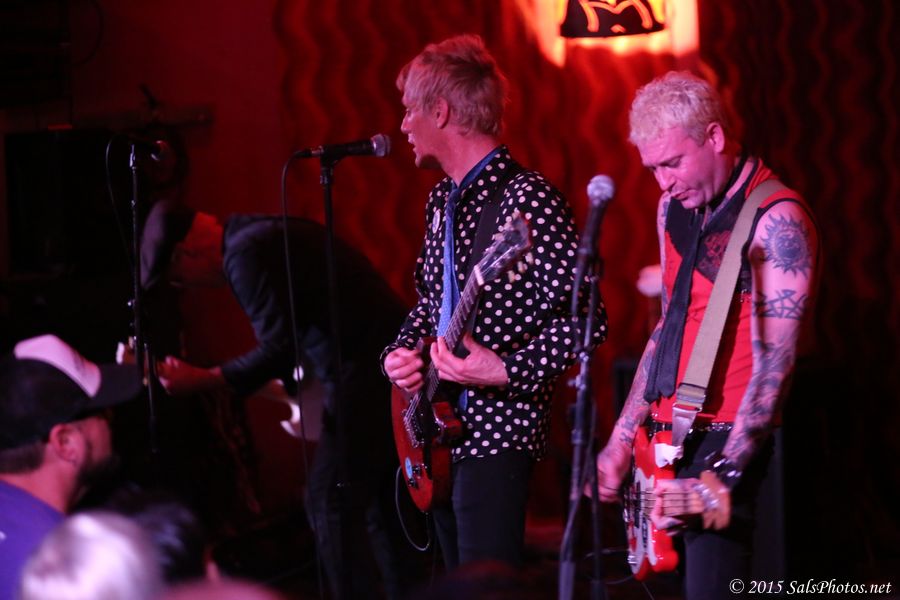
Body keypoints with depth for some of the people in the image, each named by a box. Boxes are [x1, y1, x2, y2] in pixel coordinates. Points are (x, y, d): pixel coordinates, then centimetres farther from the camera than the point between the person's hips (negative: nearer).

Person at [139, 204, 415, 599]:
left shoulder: (245, 254, -12)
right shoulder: (270, 232, 19)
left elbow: (279, 347, -17)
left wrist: (201, 380, -10)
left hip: (366, 374, -10)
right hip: (400, 359, 10)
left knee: (328, 506, -4)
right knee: (382, 507, 16)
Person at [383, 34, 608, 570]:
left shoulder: (526, 198, -15)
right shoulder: (442, 202, 14)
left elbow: (587, 320, -19)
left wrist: (506, 370, -27)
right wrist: (401, 354, 6)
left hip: (497, 430, -9)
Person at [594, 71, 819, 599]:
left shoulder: (775, 219, -14)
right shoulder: (674, 208, 12)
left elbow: (775, 362, -20)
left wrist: (724, 473, -27)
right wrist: (622, 439, 17)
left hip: (725, 436, -8)